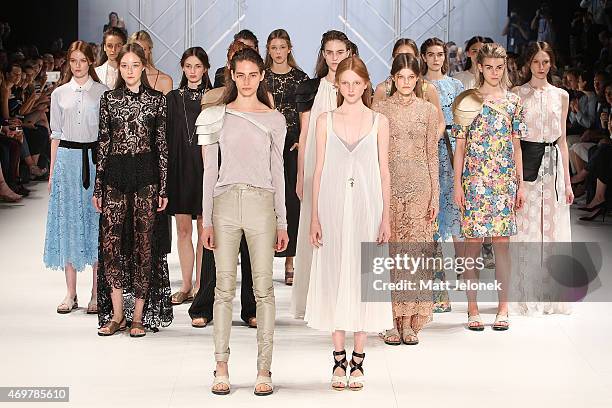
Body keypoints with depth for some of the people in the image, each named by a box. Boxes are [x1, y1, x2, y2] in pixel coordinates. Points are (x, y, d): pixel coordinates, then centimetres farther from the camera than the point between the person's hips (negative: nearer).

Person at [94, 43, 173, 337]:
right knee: (111, 241, -6)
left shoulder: (157, 100, 4)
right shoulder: (109, 99, 8)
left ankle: (139, 315, 7)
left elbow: (162, 145, 3)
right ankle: (117, 314, 4)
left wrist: (163, 188, -1)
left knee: (144, 243, 0)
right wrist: (98, 188, 6)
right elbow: (103, 144, 9)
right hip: (115, 175, 1)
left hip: (146, 174, -1)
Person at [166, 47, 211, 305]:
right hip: (179, 169, 2)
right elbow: (166, 137, 6)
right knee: (183, 229, 5)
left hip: (205, 168, -2)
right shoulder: (173, 98, 7)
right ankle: (186, 286, 12)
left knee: (204, 229, 2)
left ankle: (200, 286, 8)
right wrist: (165, 174, 0)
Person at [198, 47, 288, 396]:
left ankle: (264, 371, 5)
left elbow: (277, 171, 8)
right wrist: (207, 220, 3)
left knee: (264, 288, 0)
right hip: (226, 202, 0)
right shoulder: (216, 116, 7)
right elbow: (210, 170, 8)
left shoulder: (274, 119, 7)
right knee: (225, 287, 2)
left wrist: (282, 222, 6)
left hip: (261, 203, 0)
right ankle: (222, 369, 8)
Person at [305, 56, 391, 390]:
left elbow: (384, 172, 5)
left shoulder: (379, 122, 5)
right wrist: (315, 217, 0)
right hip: (333, 207, 0)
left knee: (363, 278, 1)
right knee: (334, 278, 2)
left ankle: (357, 362, 9)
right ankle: (339, 360, 11)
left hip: (367, 208, 0)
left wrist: (386, 218, 0)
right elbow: (319, 170, 6)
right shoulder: (325, 120, 6)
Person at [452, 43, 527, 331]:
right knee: (472, 242, 0)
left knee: (502, 242, 3)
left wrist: (520, 184, 8)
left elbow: (516, 146, 11)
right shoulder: (467, 102, 1)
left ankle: (503, 308, 10)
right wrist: (457, 185, -3)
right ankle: (472, 309, 8)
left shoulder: (513, 102, 8)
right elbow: (460, 146, 1)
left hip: (504, 180, 2)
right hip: (474, 180, -2)